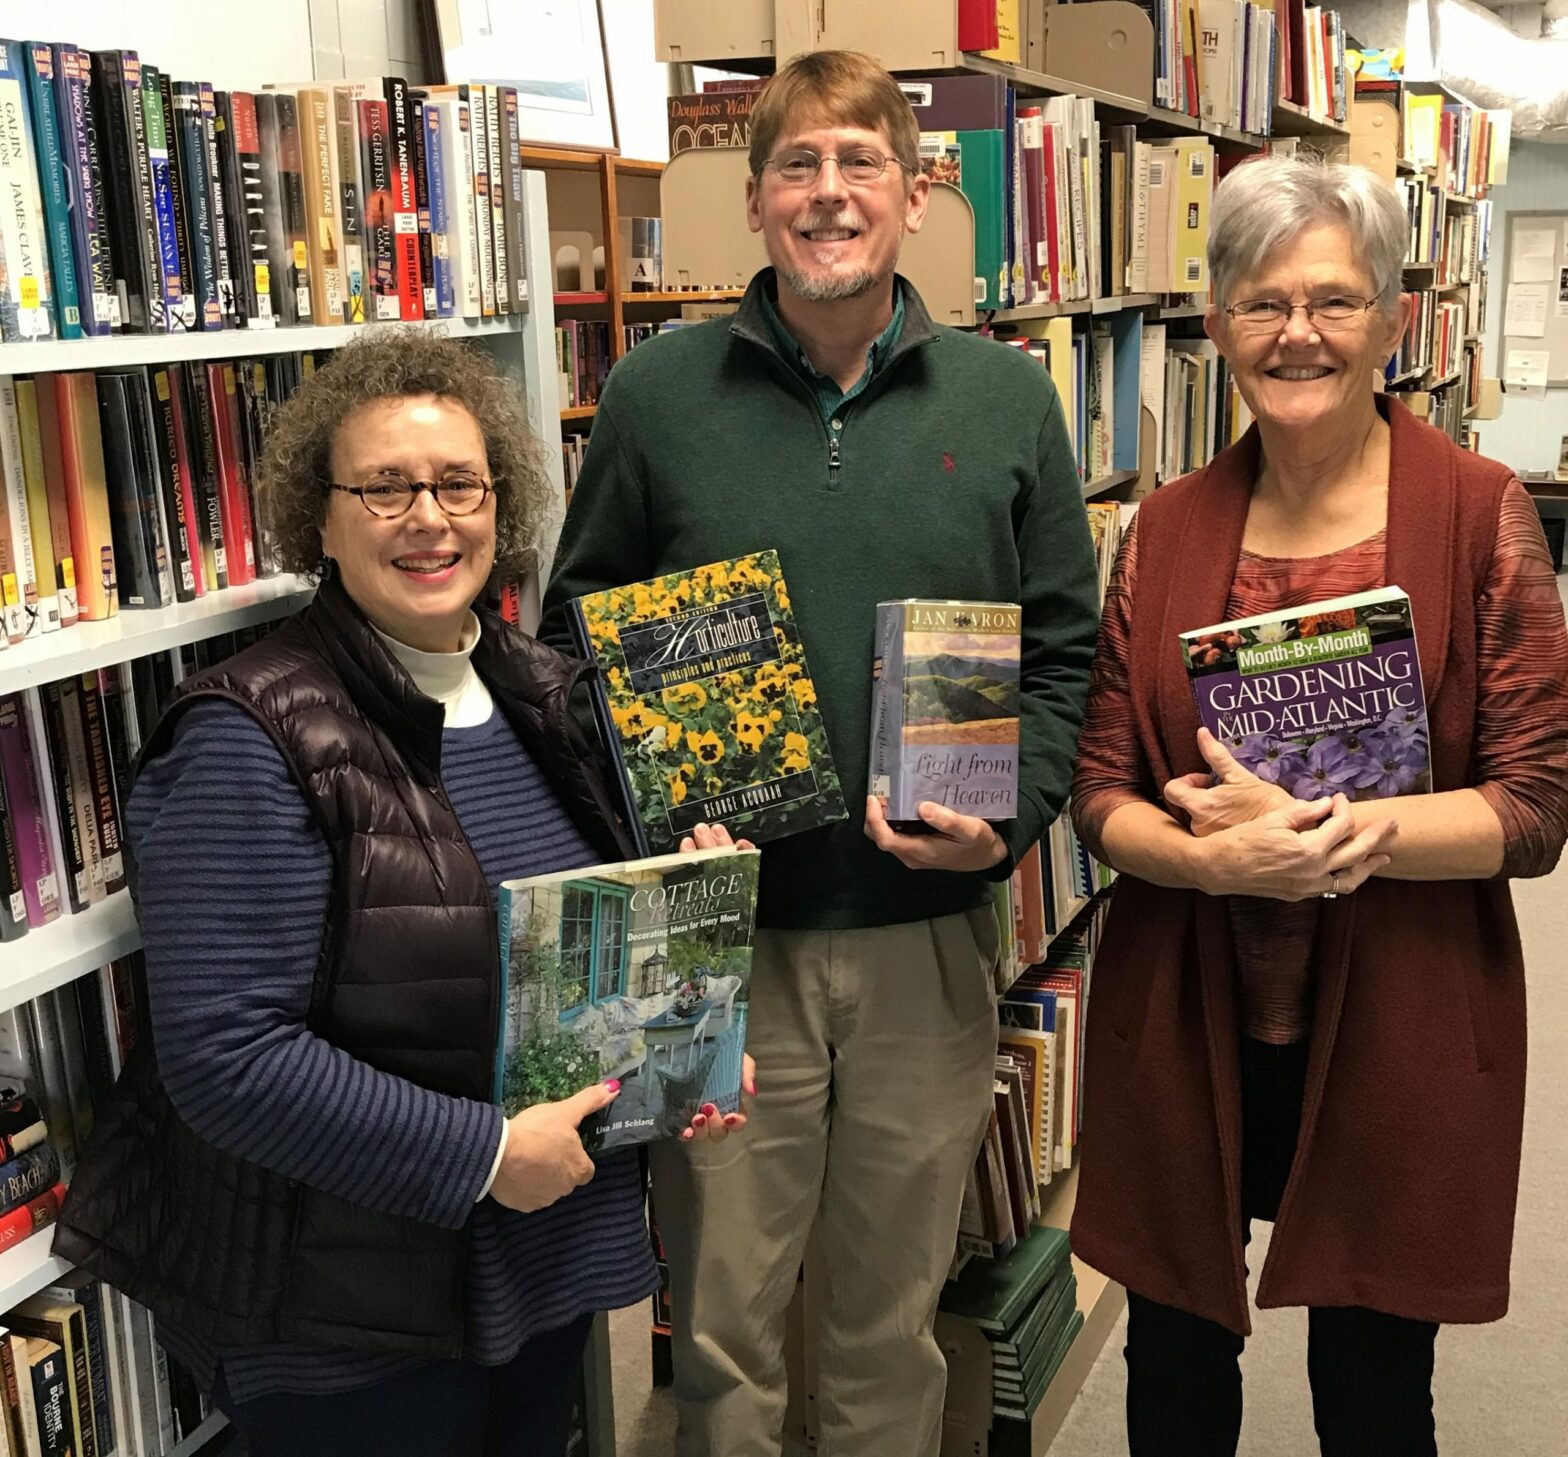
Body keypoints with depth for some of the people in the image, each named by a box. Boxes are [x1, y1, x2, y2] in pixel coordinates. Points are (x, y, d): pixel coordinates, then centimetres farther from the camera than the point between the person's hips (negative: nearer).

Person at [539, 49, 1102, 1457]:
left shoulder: (1007, 400, 3)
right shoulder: (657, 395, -1)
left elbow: (1067, 651, 6)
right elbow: (574, 634, 5)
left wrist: (1012, 812, -10)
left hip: (931, 932, 2)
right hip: (719, 934, -1)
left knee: (896, 1317, 19)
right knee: (721, 1317, 13)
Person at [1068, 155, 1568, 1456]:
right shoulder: (1167, 530, 2)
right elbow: (1102, 786, 1)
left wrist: (1325, 829, -23)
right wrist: (1212, 857, -19)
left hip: (1399, 1039, -2)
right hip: (1185, 1028, 3)